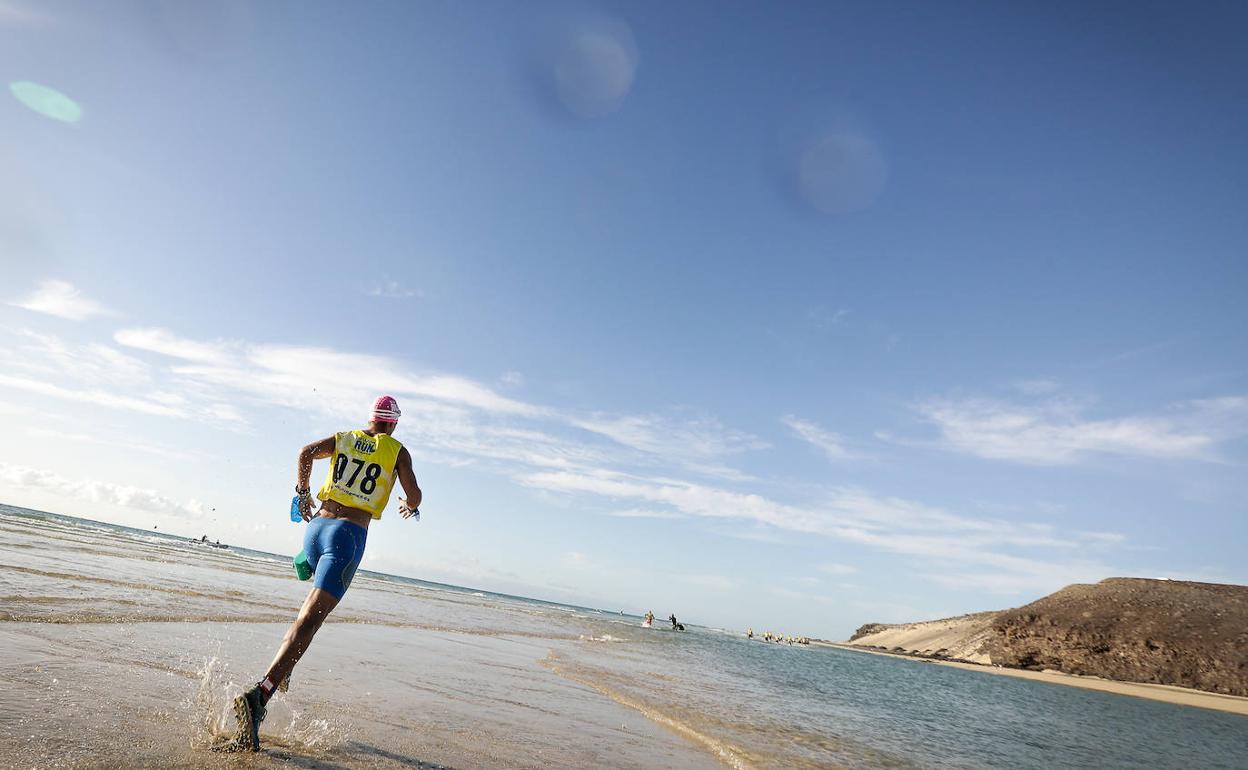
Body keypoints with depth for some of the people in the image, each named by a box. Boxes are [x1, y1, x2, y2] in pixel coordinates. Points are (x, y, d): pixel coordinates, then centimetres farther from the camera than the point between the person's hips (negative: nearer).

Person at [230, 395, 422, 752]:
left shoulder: (345, 438, 15)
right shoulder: (397, 451, 6)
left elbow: (308, 452, -2)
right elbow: (414, 494, -1)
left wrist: (302, 492, 12)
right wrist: (410, 507, 22)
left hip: (316, 526, 6)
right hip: (349, 535, -5)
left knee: (320, 596, 34)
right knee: (310, 618, -14)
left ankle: (284, 667, 27)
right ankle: (260, 694, -30)